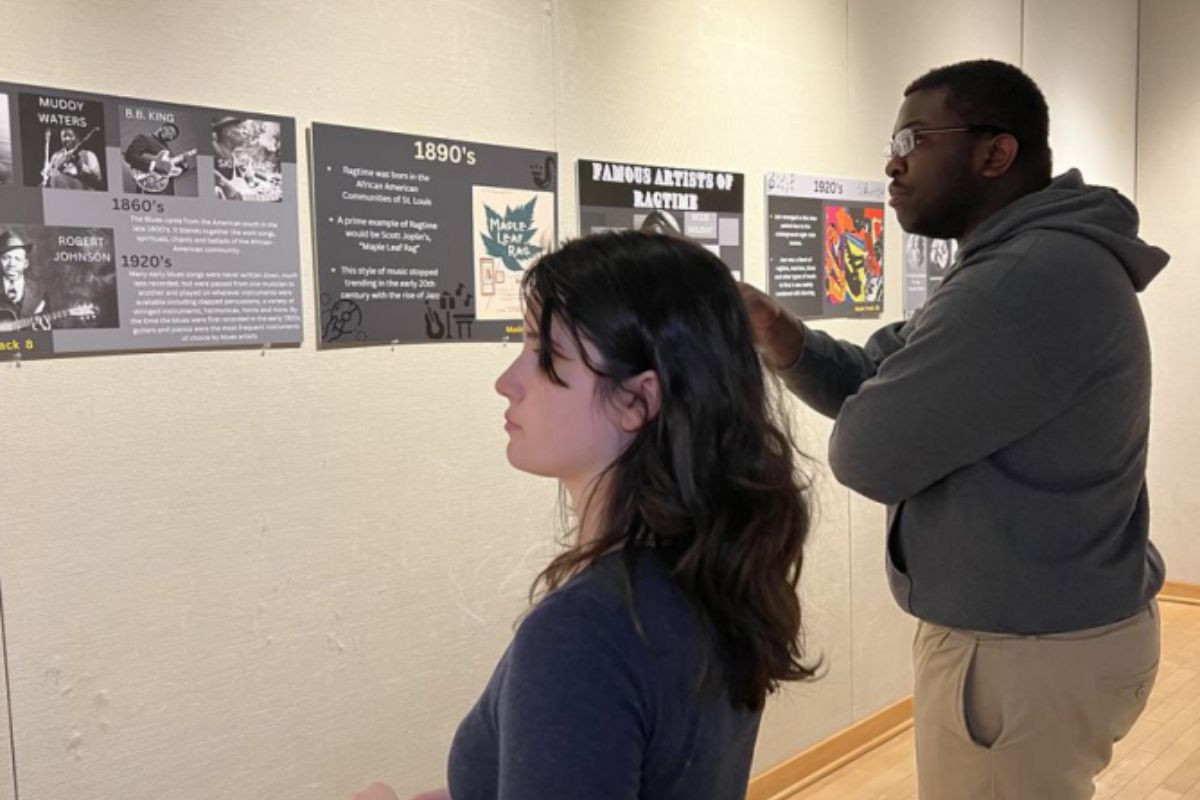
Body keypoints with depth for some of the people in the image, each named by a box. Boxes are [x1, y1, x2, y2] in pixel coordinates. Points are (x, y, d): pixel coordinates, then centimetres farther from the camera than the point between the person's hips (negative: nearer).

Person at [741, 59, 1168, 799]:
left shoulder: (1036, 277, -27)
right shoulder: (1026, 265, 11)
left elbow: (868, 452, -26)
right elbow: (874, 381, 8)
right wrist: (780, 336, -10)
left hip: (1029, 654, -10)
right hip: (1047, 629, 10)